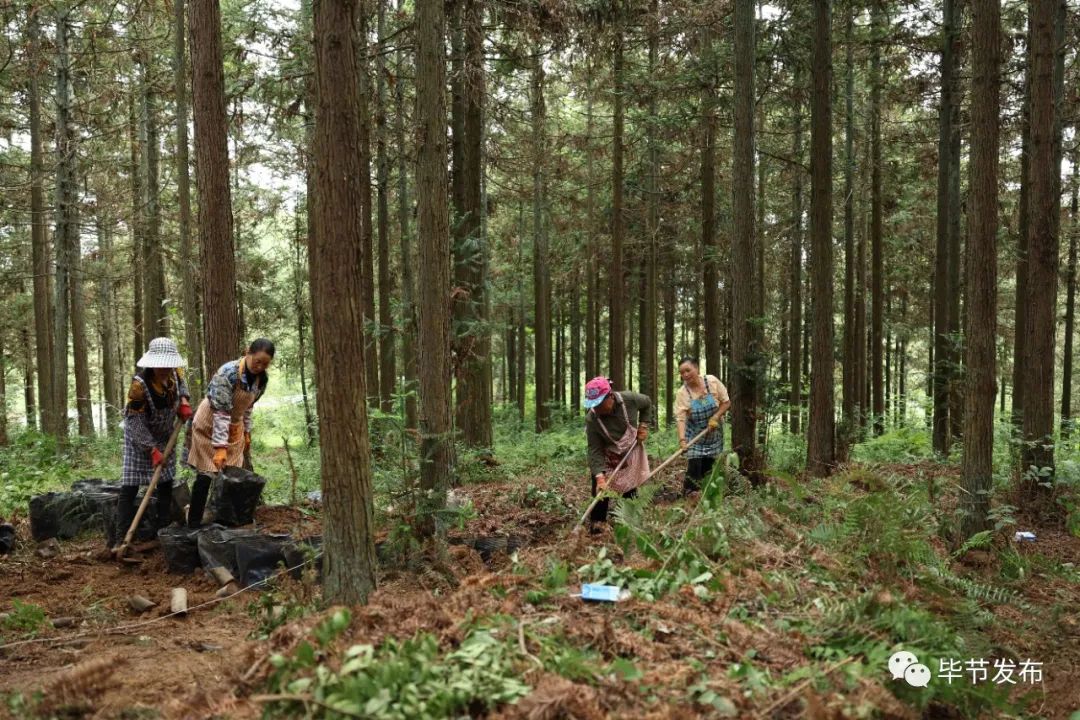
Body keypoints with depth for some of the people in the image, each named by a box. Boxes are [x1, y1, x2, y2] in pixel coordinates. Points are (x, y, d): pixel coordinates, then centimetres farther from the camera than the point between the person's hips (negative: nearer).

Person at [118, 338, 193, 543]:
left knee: (166, 483, 10)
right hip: (139, 436, -6)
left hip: (164, 435, 6)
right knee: (130, 486, -9)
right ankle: (123, 537, -5)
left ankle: (164, 530, 20)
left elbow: (181, 383, 12)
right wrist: (153, 450, -29)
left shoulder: (173, 373, -16)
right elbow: (136, 423, -29)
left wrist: (184, 401, -7)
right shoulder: (139, 385, -33)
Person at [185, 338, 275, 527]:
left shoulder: (261, 379, -9)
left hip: (234, 429, 6)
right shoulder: (228, 373, -30)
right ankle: (193, 523, 4)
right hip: (210, 425, -6)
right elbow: (220, 412, -31)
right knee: (206, 475, -5)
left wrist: (246, 432, 11)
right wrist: (220, 446, -33)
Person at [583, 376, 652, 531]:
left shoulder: (629, 399, -25)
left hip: (631, 454, 2)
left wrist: (643, 426, -8)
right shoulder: (591, 420, -30)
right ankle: (596, 524, 5)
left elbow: (647, 403, 0)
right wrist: (599, 477, -38)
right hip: (607, 460, -2)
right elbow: (595, 451, -28)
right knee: (600, 492, -7)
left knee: (630, 494, 9)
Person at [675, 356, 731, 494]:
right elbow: (680, 418, -23)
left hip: (714, 435, 2)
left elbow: (726, 402, -2)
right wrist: (682, 439, -36)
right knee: (694, 467, -12)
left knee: (708, 468, 3)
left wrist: (715, 417, -16)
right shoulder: (681, 393, -16)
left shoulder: (712, 381, -11)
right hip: (695, 436, -1)